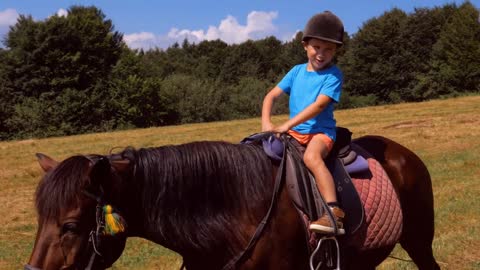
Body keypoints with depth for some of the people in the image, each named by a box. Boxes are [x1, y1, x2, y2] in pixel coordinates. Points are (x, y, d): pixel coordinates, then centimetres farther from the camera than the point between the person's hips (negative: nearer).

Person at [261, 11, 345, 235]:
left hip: (321, 131, -6)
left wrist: (287, 125, -23)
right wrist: (266, 123, -11)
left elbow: (318, 105, -18)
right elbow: (271, 96, 8)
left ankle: (334, 215, -43)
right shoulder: (297, 71, 10)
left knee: (311, 157, -36)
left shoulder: (333, 75, -6)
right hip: (294, 132, 7)